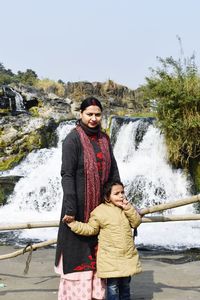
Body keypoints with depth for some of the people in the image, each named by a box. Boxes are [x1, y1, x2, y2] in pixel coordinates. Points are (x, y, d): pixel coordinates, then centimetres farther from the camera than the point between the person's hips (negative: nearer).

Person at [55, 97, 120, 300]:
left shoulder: (104, 139, 8)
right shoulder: (73, 139, -11)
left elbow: (113, 171, 11)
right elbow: (67, 174, -17)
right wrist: (70, 208, -22)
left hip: (100, 203, 6)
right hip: (79, 203, -6)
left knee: (97, 249, 14)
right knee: (77, 250, 3)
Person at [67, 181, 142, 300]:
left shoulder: (127, 208, 6)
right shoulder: (100, 211, -9)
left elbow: (136, 222, 1)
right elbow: (91, 229, -2)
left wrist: (129, 209, -12)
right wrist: (74, 224, -13)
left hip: (128, 256, 5)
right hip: (111, 258, -5)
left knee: (125, 285, 17)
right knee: (113, 286, 0)